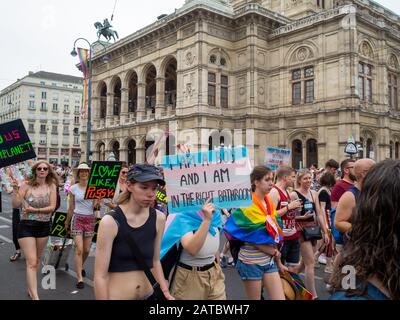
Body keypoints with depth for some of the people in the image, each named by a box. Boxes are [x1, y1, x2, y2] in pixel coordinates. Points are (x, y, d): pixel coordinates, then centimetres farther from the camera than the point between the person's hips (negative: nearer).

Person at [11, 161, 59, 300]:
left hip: (44, 227, 3)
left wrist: (35, 210, -17)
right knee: (31, 262, -7)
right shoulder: (26, 185, -7)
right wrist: (15, 190, -22)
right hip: (27, 226, -3)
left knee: (36, 260, 18)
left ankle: (30, 288, 37)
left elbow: (52, 207, -7)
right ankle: (35, 297, -7)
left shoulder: (51, 186, -1)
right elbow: (15, 205, -9)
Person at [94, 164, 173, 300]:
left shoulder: (158, 218, -6)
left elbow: (155, 261, 6)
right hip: (117, 296, -3)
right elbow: (100, 276, -16)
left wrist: (165, 291, 0)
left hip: (149, 295, 4)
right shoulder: (110, 221, -19)